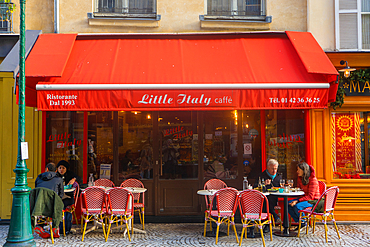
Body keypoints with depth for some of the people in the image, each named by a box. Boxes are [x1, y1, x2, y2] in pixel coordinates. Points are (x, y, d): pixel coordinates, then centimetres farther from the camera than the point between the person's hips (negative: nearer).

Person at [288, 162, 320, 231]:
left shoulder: (313, 180, -20)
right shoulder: (300, 178, 5)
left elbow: (310, 196, -25)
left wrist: (297, 201, -31)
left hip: (313, 200, -8)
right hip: (305, 198, 8)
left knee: (297, 206, -32)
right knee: (288, 204, -16)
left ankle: (303, 222, -5)